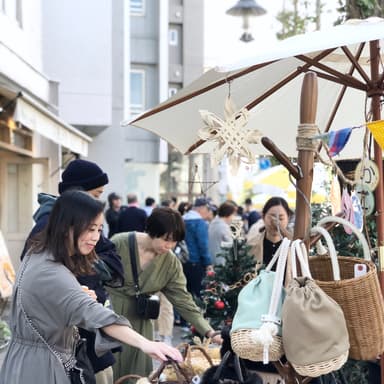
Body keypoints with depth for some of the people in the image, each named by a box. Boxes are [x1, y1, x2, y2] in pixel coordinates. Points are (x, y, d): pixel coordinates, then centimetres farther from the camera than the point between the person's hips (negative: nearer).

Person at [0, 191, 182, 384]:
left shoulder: (38, 253, 2)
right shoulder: (51, 273, -30)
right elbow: (93, 313, -44)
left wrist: (81, 295, 6)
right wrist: (145, 344, -55)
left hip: (32, 358, 10)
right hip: (39, 366, -10)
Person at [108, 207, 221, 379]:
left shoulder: (171, 263, -6)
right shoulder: (120, 243, -16)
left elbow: (184, 301, -7)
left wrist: (210, 332, -16)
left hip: (139, 322, 3)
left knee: (137, 370, 6)